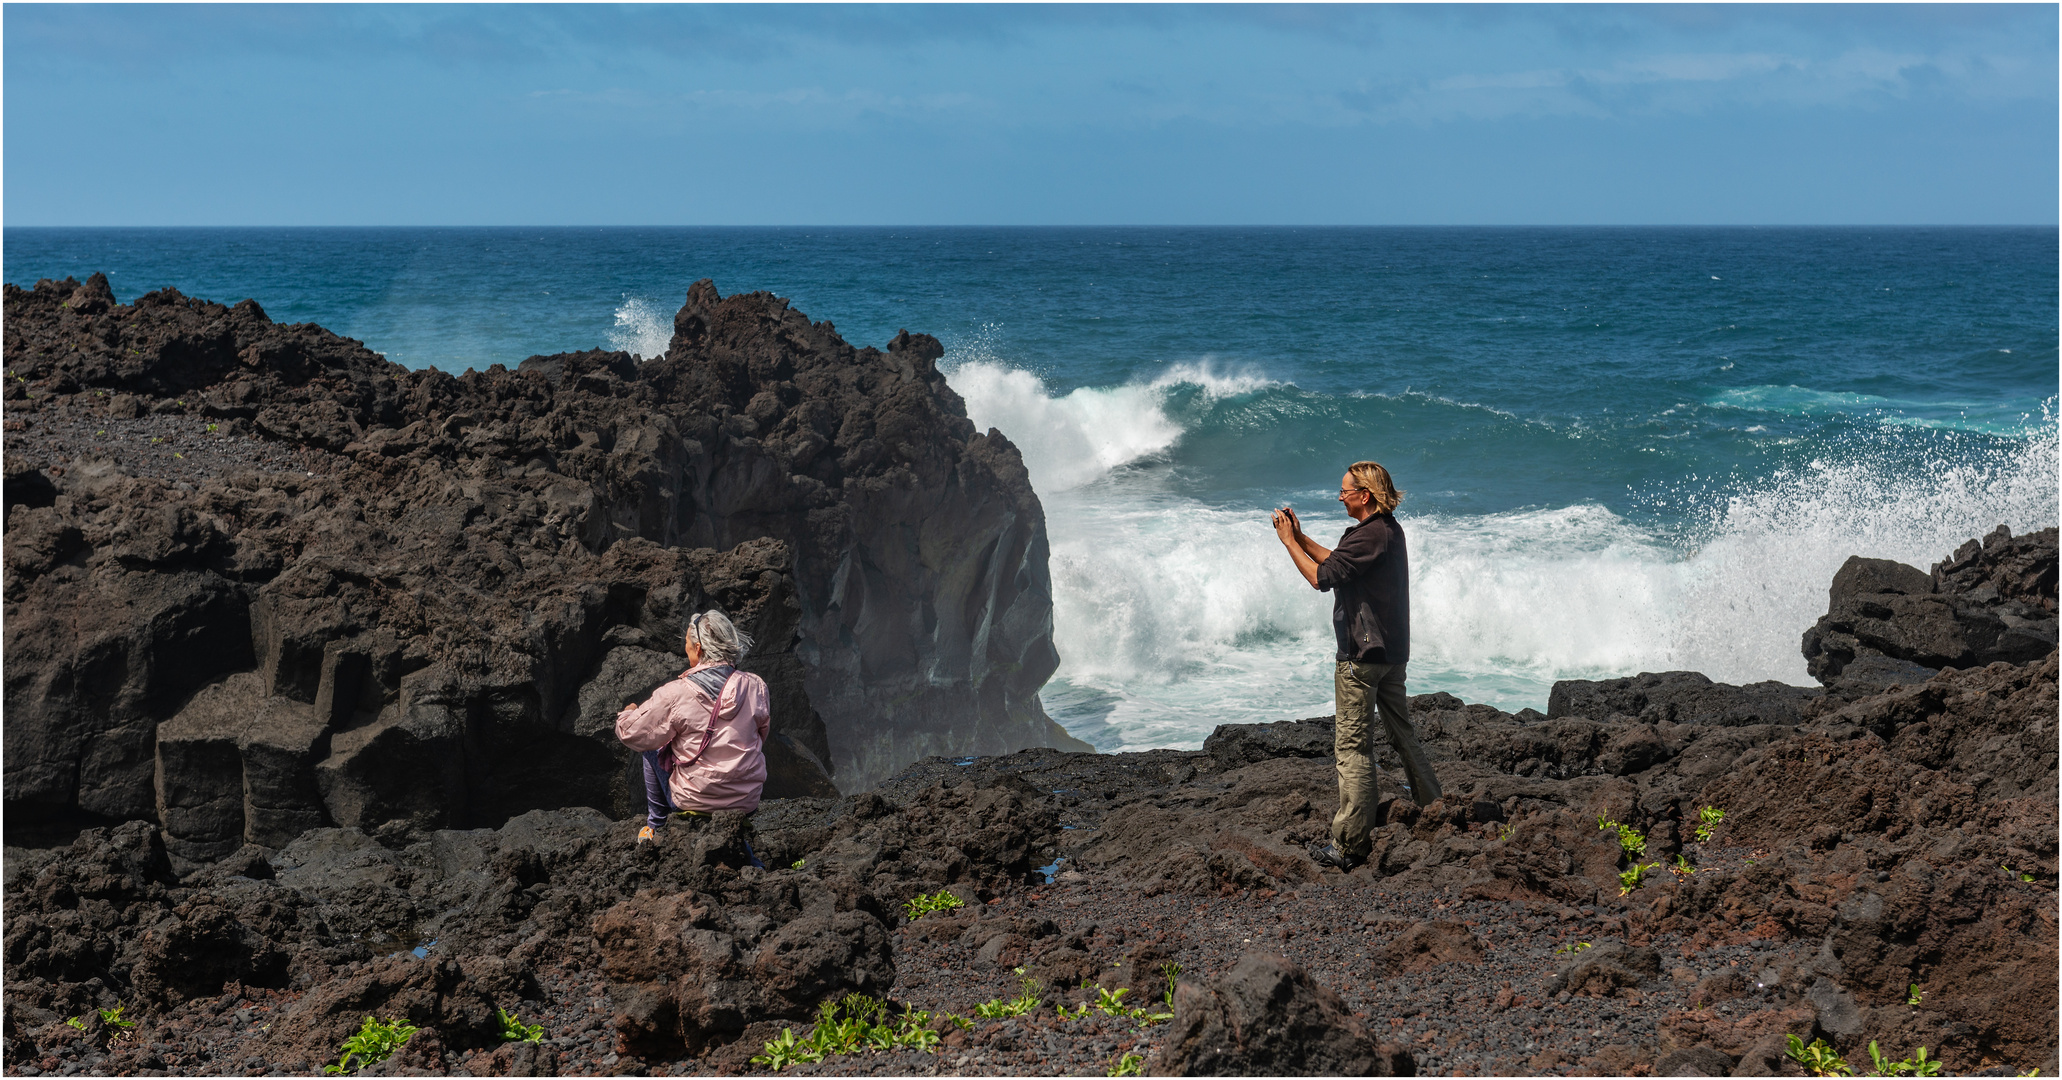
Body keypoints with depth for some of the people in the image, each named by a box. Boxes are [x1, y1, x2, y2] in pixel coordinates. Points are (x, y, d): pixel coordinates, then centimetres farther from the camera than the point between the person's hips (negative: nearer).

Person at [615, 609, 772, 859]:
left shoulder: (675, 694, -16)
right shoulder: (755, 686, -6)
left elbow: (631, 733, -4)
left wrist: (627, 713, 19)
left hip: (694, 800, -3)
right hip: (748, 800, 3)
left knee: (652, 749, 21)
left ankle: (655, 827, 32)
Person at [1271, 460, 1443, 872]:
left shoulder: (1369, 537, -19)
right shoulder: (1389, 530, 12)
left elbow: (1320, 577, -19)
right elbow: (1339, 562, 22)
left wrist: (1288, 541, -8)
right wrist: (1300, 537, 19)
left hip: (1362, 655, -10)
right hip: (1393, 650, 10)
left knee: (1353, 745, -7)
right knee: (1400, 729, 22)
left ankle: (1350, 845, -7)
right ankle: (1428, 800, 34)